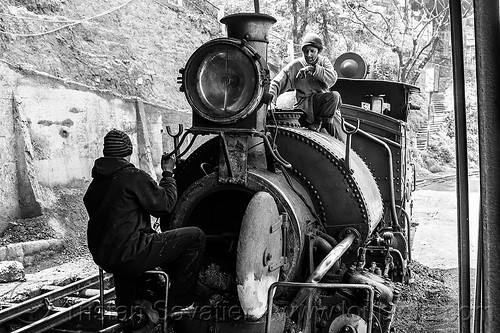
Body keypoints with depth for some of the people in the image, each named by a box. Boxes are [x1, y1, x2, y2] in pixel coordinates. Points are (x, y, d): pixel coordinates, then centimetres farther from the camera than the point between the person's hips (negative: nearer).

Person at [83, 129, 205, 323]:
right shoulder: (134, 177, -12)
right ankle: (178, 304, 7)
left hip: (102, 258, 8)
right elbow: (165, 204, -5)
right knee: (195, 236, -1)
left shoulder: (95, 184, 12)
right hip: (128, 258, -8)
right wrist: (168, 173, 8)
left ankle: (125, 305, 34)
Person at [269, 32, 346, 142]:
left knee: (335, 96, -29)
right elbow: (276, 83, -3)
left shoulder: (324, 61, 8)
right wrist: (271, 101, -20)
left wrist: (313, 69, -24)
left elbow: (332, 79, -12)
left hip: (323, 102, 4)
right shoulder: (295, 65, 1)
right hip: (304, 103, -3)